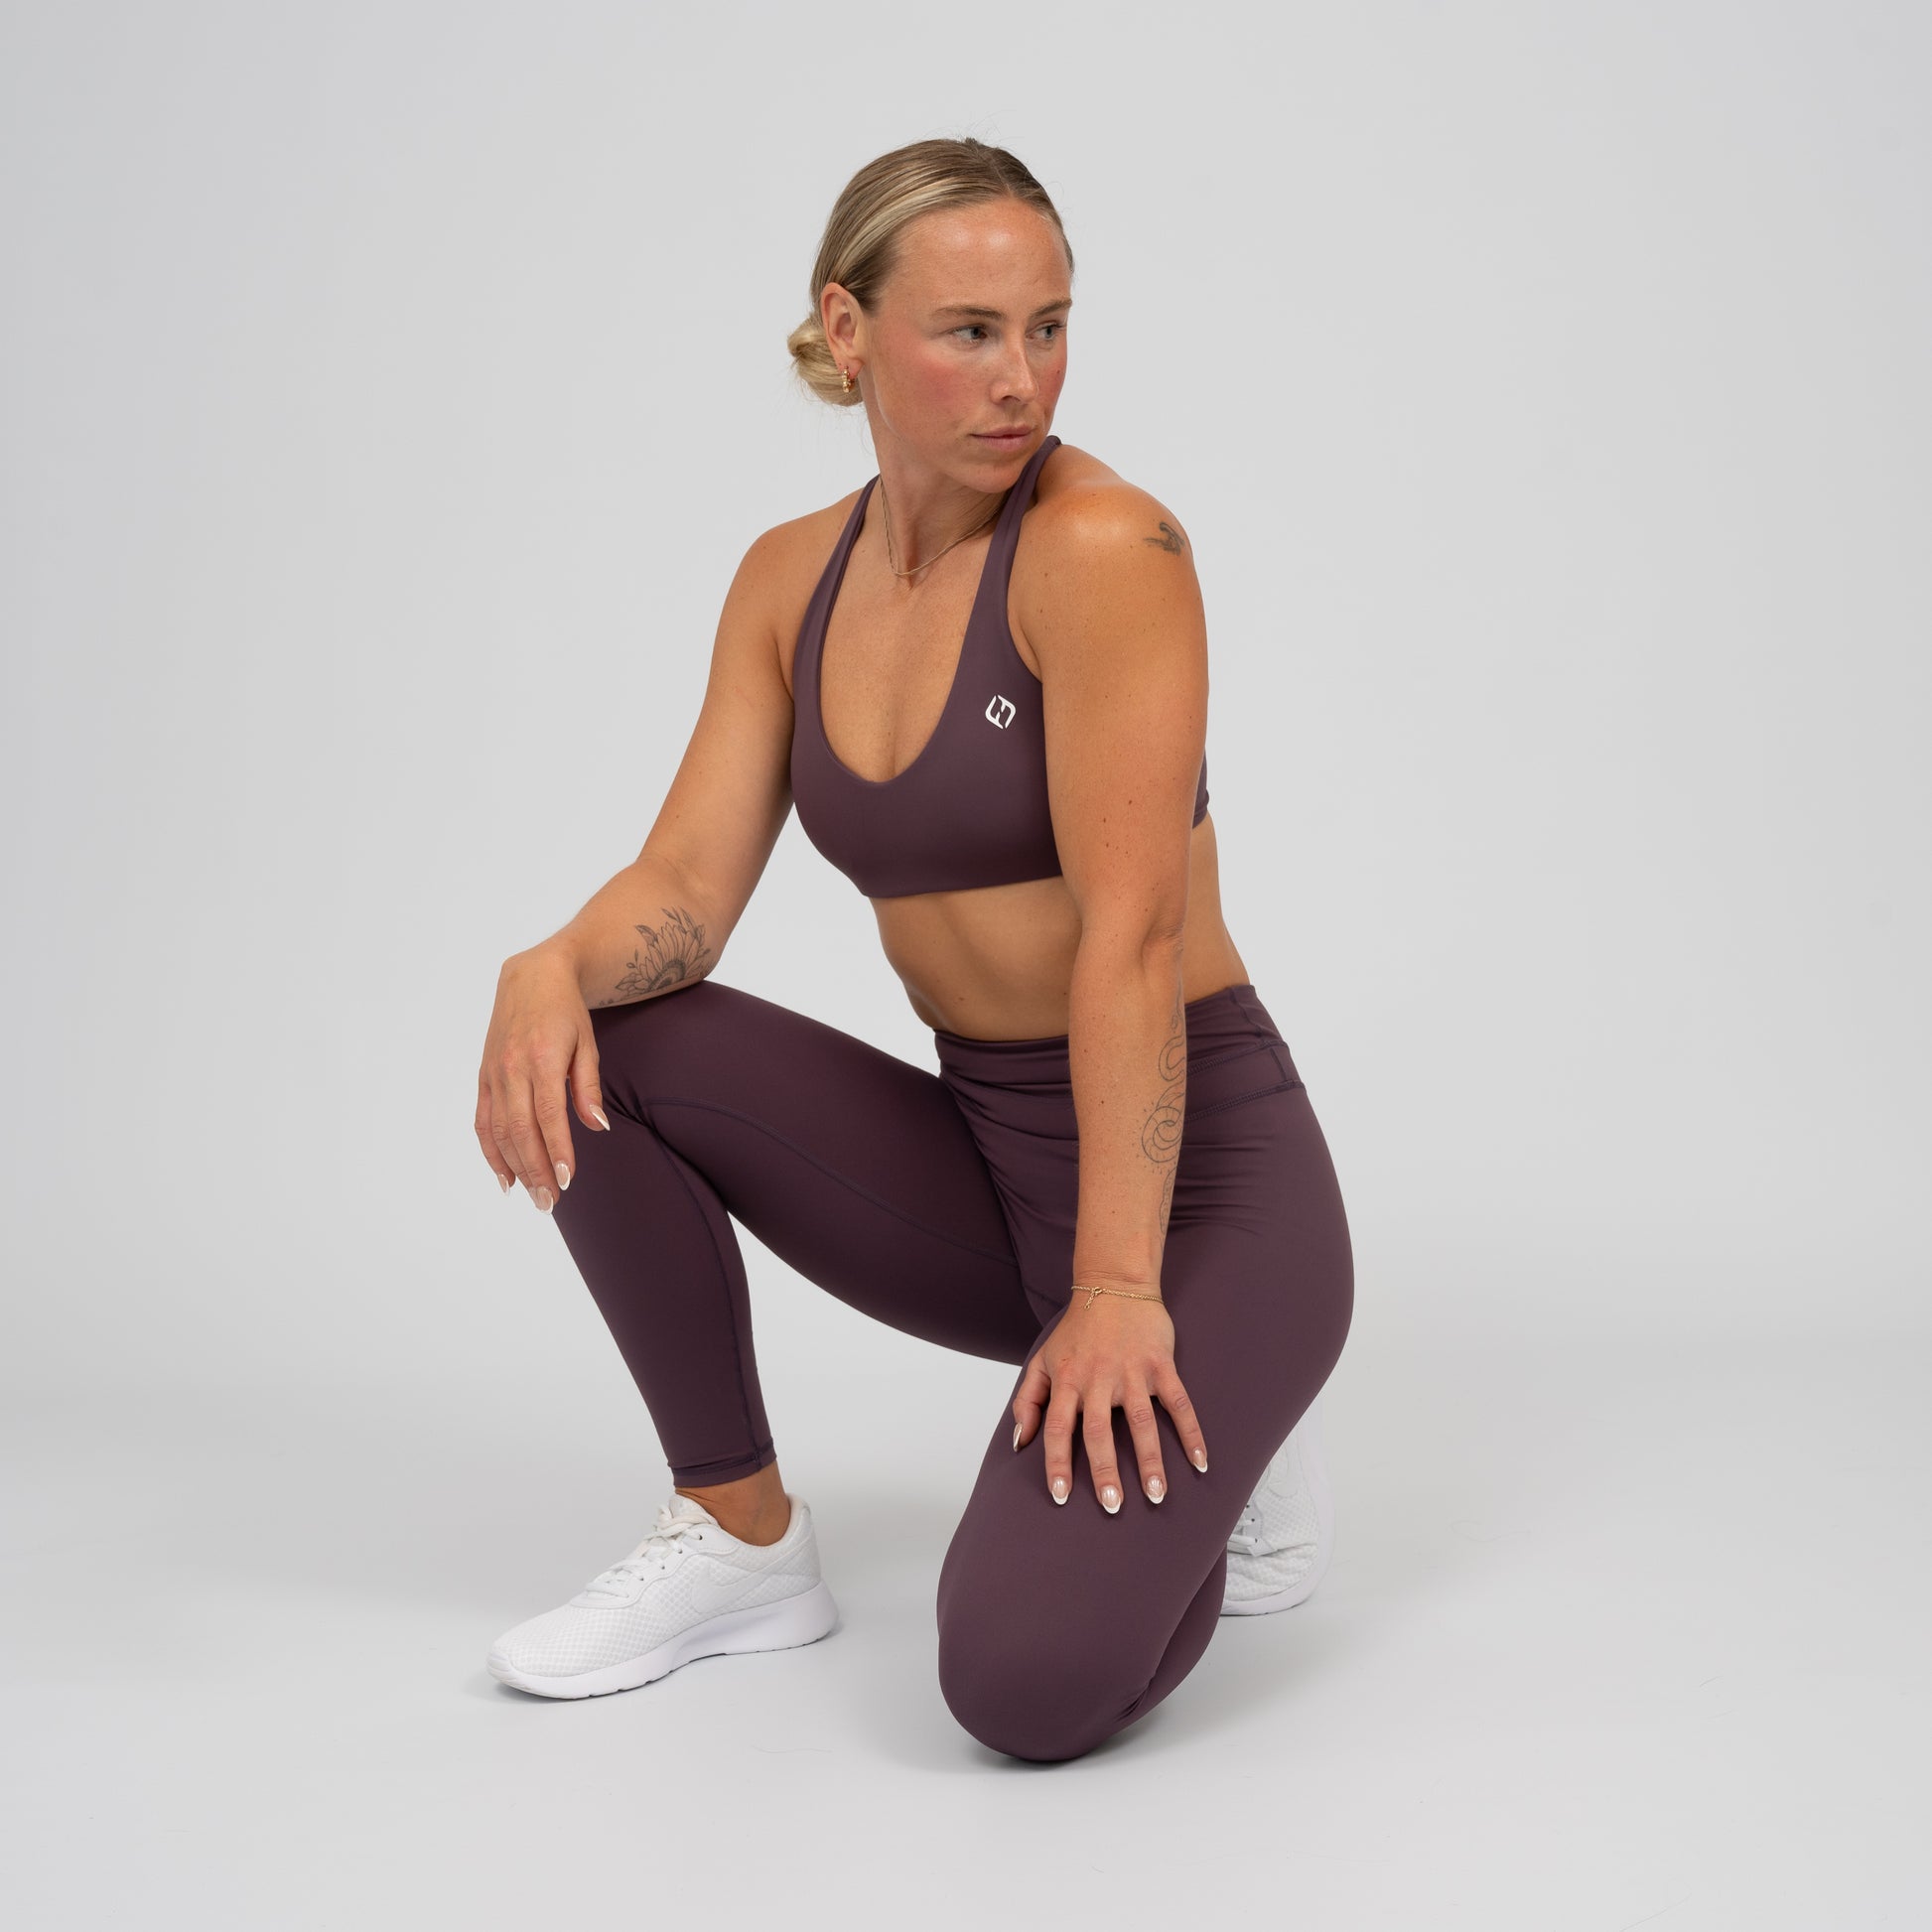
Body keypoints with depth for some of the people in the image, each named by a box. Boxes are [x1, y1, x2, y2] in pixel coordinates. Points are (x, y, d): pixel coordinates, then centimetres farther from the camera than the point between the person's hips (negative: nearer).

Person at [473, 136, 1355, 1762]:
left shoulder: (1104, 546, -18)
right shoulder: (792, 579, 3)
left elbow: (1131, 938, -23)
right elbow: (689, 885, -4)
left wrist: (1119, 1290, -24)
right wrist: (552, 966, -26)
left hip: (1202, 1168, -6)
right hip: (984, 1158, 6)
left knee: (1028, 1682, -26)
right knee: (592, 1047, -10)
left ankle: (1203, 1458, 10)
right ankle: (741, 1538, 6)